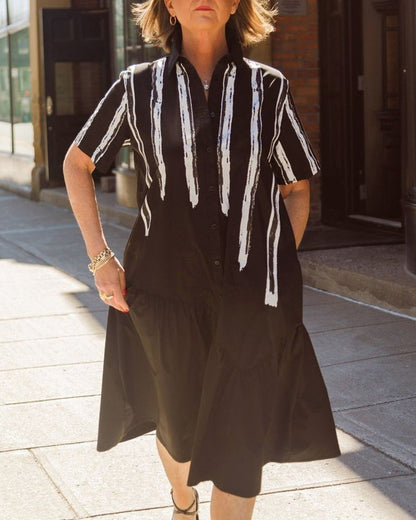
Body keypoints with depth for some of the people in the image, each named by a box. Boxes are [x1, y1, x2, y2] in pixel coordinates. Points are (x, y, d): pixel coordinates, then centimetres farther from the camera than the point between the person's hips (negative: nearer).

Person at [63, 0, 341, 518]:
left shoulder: (268, 88, 2)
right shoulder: (140, 87, 2)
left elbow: (297, 188, 11)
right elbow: (76, 163, 12)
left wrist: (278, 272, 1)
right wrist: (100, 257, 4)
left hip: (252, 299, -1)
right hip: (166, 291, 1)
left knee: (242, 441, -1)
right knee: (178, 424, 19)